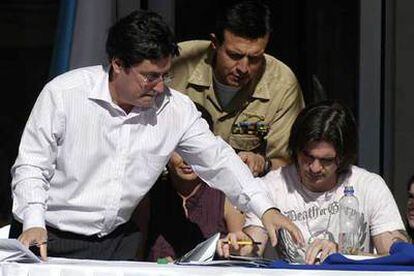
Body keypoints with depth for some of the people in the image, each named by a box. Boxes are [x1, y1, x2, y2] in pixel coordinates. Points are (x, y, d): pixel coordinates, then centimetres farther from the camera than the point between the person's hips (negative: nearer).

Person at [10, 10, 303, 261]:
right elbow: (31, 167, -7)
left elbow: (218, 159, 8)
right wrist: (34, 223, -21)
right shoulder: (63, 94, -12)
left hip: (117, 241, 4)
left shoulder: (177, 108, -1)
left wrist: (265, 209, -1)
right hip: (50, 240, -4)